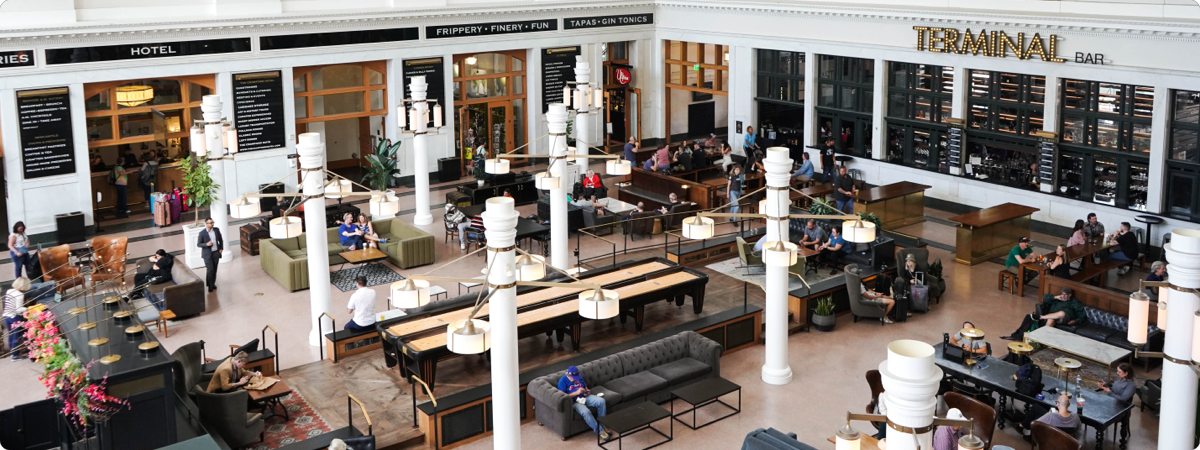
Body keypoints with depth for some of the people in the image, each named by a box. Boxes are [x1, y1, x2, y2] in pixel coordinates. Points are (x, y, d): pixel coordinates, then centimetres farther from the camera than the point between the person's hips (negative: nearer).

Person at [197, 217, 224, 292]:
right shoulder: (202, 233, -11)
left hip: (216, 253, 4)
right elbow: (198, 244, -7)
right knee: (210, 270, -8)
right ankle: (210, 286, 5)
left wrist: (221, 248, 5)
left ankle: (213, 284, 26)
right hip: (207, 254, -4)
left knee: (214, 270, 11)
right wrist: (206, 244, -23)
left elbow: (221, 240, 15)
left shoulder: (216, 230, 1)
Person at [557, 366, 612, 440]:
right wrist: (576, 393, -20)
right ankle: (600, 431, -22)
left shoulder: (579, 377, 12)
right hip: (574, 401, -6)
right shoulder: (562, 381, -8)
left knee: (601, 401, -19)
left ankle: (602, 425, -7)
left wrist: (587, 391, -1)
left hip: (585, 397, 6)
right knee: (586, 412, -36)